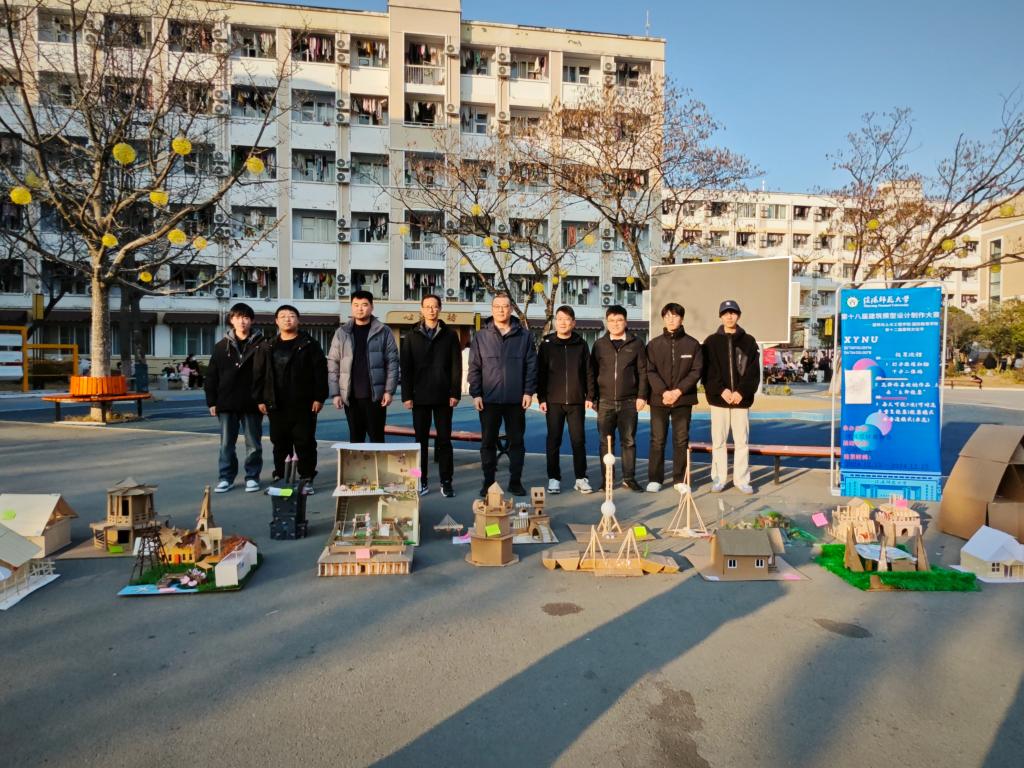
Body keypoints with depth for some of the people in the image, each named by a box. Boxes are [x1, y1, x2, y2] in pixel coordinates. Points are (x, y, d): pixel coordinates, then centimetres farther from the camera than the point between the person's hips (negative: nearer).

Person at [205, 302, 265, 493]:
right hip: (227, 403, 2)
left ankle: (252, 477, 17)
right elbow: (211, 376, 7)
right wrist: (212, 401, 1)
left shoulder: (260, 344, 0)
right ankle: (226, 478, 18)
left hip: (252, 403, -2)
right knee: (226, 444, 8)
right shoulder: (222, 346, 7)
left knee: (253, 444, 6)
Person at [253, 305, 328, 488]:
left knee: (305, 442, 1)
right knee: (280, 443, 10)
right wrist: (260, 399, 3)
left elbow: (320, 372, -5)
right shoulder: (267, 347, 11)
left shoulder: (309, 344, 0)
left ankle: (306, 479, 10)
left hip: (303, 404, -3)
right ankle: (279, 478, 21)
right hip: (277, 405, 3)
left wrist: (319, 397, -11)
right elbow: (259, 374, 10)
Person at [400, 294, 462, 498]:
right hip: (420, 397, 1)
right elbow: (406, 368, 3)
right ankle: (422, 481, 15)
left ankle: (446, 482, 10)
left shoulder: (450, 335, 5)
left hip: (443, 397, -1)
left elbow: (456, 366, 1)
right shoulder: (412, 336, 7)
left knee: (444, 440, 4)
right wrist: (406, 395, -5)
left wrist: (455, 393, -7)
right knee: (421, 440, 7)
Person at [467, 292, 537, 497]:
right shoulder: (481, 337, 5)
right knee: (488, 442, 6)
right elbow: (474, 367, 4)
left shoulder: (524, 336, 4)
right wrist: (475, 394, -3)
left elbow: (531, 365, 4)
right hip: (489, 399, 0)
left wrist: (529, 391, -3)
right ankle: (488, 481, 17)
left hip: (516, 399, 0)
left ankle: (515, 481, 18)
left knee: (516, 441, 7)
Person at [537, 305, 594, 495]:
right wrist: (541, 398, -3)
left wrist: (590, 396, 1)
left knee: (578, 440, 4)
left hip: (576, 401, 1)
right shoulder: (547, 345, 3)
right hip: (553, 401, 0)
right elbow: (540, 373, 2)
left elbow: (588, 372, 7)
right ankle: (554, 479, 13)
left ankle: (581, 478, 13)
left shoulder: (581, 344, 6)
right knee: (553, 441, 4)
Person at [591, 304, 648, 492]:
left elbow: (642, 372, 5)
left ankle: (629, 478, 15)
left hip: (629, 401, -1)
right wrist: (592, 397, 4)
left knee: (629, 441, 5)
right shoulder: (599, 344, 7)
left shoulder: (636, 344, 5)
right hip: (605, 401, 1)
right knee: (606, 442, 5)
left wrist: (641, 396, -2)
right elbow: (592, 372, 9)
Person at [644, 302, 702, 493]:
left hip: (683, 399, 0)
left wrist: (678, 391, -13)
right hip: (659, 398, 0)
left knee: (682, 440, 5)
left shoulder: (692, 344, 3)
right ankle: (655, 479, 12)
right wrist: (663, 392, -15)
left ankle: (680, 479, 13)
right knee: (657, 440, 4)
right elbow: (650, 371, -2)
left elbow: (696, 371, -2)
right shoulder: (654, 344, 4)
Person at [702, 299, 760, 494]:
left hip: (742, 398, 1)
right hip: (718, 398, 0)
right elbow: (708, 371, -1)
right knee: (718, 441, 4)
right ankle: (719, 479, 13)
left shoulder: (748, 341, 7)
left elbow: (753, 371, 1)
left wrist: (741, 392, -11)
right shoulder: (711, 342, 5)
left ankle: (741, 479, 14)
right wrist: (721, 390, -14)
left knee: (742, 441, 4)